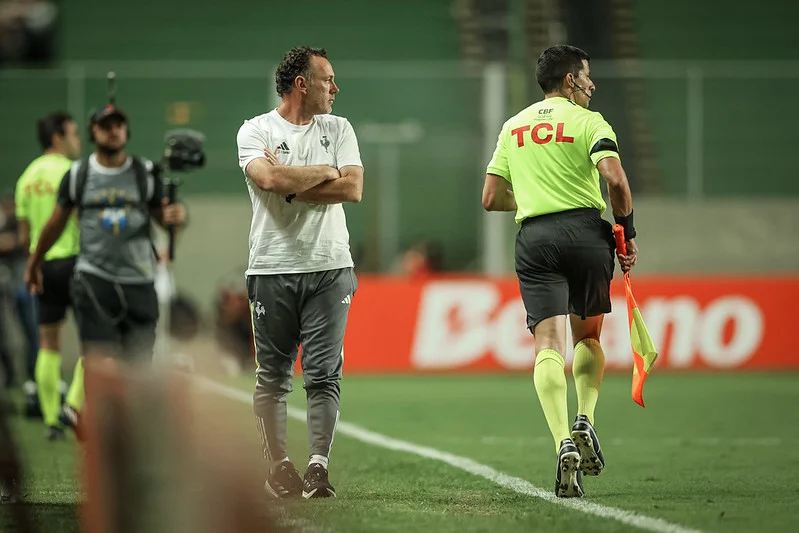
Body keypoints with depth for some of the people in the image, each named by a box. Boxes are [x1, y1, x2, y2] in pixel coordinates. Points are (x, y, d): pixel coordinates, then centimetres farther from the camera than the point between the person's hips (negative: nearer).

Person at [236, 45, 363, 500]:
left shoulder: (338, 129, 12)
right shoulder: (256, 130, 2)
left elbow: (353, 189, -2)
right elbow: (269, 179, -17)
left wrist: (290, 185, -8)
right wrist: (325, 173, -5)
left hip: (330, 268, 2)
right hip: (272, 268, -2)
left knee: (324, 374, -6)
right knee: (273, 375, 2)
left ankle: (318, 467, -9)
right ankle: (279, 468, 8)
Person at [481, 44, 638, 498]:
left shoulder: (513, 127, 18)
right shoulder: (588, 122, 3)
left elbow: (492, 198, 18)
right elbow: (616, 179, -13)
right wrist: (627, 232, -2)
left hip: (534, 238, 2)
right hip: (586, 232, -2)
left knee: (550, 345, -8)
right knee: (589, 336, 20)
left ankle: (564, 443, -25)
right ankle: (585, 421, 2)